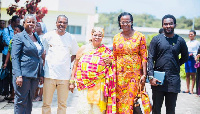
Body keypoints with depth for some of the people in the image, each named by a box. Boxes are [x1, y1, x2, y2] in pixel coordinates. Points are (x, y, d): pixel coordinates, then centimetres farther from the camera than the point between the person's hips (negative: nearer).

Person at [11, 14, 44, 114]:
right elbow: (14, 57, -10)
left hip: (35, 75, 6)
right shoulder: (19, 37, -3)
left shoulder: (37, 37, 16)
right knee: (21, 101, -1)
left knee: (29, 101, 11)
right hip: (23, 75, -6)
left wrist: (41, 74, 12)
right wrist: (18, 75, -19)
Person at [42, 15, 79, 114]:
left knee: (62, 104, 5)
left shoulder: (71, 38, 8)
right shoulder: (48, 36, 4)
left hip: (64, 76, 1)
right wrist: (41, 71, 3)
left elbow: (75, 54, 19)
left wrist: (67, 63, 5)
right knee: (46, 103, 1)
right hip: (49, 75, -1)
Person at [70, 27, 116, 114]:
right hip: (84, 85, 0)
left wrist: (110, 62, -6)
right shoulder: (83, 49, 9)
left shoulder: (106, 51, 8)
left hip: (99, 86, 0)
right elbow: (76, 65, 11)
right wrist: (72, 81, 8)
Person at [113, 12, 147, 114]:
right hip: (120, 73, 2)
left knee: (132, 98, -3)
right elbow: (114, 57, 12)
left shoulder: (139, 36, 0)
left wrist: (144, 74, -8)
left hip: (135, 72, -2)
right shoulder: (116, 38, 8)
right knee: (120, 99, 2)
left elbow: (144, 57, -2)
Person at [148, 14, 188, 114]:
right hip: (158, 79, -1)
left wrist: (175, 66, 4)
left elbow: (185, 57, 18)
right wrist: (151, 76, -11)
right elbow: (150, 58, -2)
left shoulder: (180, 40, 6)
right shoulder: (156, 39, 2)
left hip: (173, 80, 1)